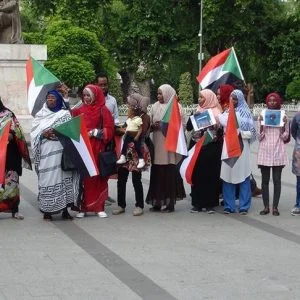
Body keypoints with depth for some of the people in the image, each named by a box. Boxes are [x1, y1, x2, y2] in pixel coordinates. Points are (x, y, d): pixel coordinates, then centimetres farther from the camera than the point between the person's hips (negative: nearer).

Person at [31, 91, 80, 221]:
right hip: (46, 153, 1)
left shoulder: (65, 114, 11)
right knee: (47, 179, -5)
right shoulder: (40, 115, 15)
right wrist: (43, 134, -10)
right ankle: (47, 211, 1)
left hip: (61, 151, 0)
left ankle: (65, 210, 3)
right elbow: (34, 133, 8)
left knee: (64, 178, -4)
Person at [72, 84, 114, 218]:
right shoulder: (78, 111, 11)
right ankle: (82, 207, 4)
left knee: (98, 177, 1)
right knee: (82, 178, -1)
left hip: (98, 150, -2)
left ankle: (99, 207, 7)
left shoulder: (103, 111, 3)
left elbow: (109, 130, -3)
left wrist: (95, 132, -12)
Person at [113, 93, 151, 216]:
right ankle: (121, 205, 11)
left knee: (136, 179, -3)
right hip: (126, 150, 7)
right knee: (121, 177, 3)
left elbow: (141, 134, -14)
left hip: (138, 151, -7)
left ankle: (139, 206, 7)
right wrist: (122, 129, 0)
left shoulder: (145, 117, -5)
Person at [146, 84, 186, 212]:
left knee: (170, 173, -4)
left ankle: (170, 202, 3)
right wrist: (154, 126, -9)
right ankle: (157, 202, 6)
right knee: (157, 173, 0)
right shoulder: (155, 106, 12)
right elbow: (149, 124, 13)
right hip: (158, 145, 3)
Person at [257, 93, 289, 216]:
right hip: (265, 151, 1)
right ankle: (266, 206, 8)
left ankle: (275, 207, 4)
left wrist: (285, 124, -10)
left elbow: (285, 137, 4)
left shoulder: (283, 116, 5)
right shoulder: (262, 115, 5)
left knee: (277, 180, 0)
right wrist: (261, 124, -11)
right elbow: (259, 137, 3)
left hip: (278, 151, -1)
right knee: (265, 180, 3)